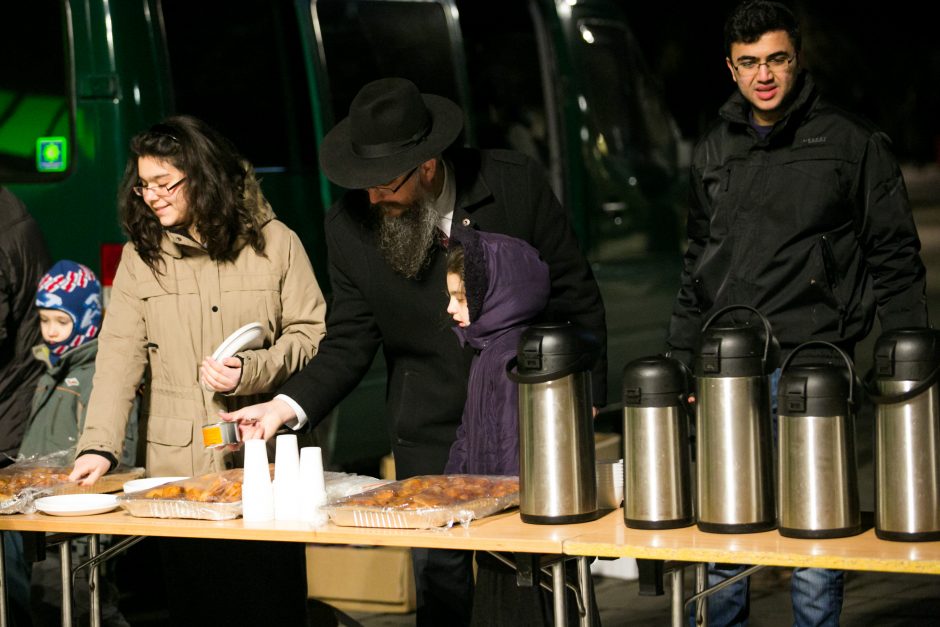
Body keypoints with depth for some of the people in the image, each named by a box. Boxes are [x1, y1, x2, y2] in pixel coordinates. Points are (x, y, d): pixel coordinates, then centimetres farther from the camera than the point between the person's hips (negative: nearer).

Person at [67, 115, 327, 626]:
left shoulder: (273, 243, 0)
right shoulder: (140, 257, 4)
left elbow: (312, 334, 1)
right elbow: (119, 353, -5)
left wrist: (252, 371, -17)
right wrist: (99, 445, -16)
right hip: (177, 466, 2)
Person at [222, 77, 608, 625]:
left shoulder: (516, 184, -11)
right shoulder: (351, 225, -7)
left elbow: (576, 298, -1)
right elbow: (350, 344, 0)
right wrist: (288, 406, -15)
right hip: (431, 445, 1)